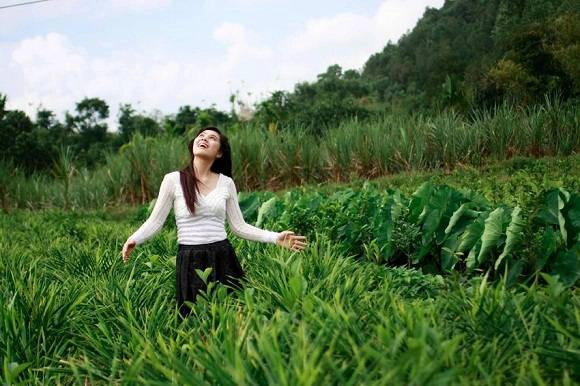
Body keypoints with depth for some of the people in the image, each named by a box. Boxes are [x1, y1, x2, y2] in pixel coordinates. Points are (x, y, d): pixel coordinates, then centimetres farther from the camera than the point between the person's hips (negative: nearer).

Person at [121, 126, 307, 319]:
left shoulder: (226, 183, 5)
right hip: (190, 261, -2)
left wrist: (276, 237, -3)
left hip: (223, 259, 2)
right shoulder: (173, 180, -2)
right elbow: (155, 221, 0)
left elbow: (239, 226, 7)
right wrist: (134, 239, -19)